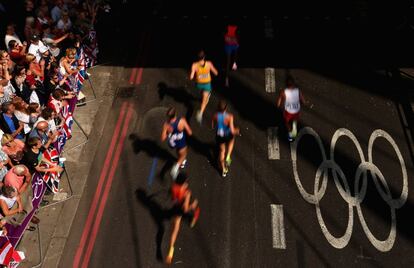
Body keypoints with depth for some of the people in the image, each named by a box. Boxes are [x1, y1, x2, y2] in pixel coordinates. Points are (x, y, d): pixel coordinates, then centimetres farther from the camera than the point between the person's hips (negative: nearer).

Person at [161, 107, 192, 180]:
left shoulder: (166, 124, -29)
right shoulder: (182, 121, -34)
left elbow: (163, 138, -21)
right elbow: (190, 133, -22)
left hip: (172, 143, 3)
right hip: (181, 143, -3)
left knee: (178, 152, 37)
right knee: (183, 155, 27)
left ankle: (182, 162, 64)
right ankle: (177, 165, -2)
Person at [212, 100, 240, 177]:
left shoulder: (215, 116, -20)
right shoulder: (229, 117, -30)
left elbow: (213, 126, -3)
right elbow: (232, 131, -29)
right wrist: (237, 131, -6)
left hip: (219, 136, 2)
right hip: (227, 135, -2)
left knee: (222, 150, 26)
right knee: (231, 140, 38)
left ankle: (223, 170, 40)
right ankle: (228, 157, 23)